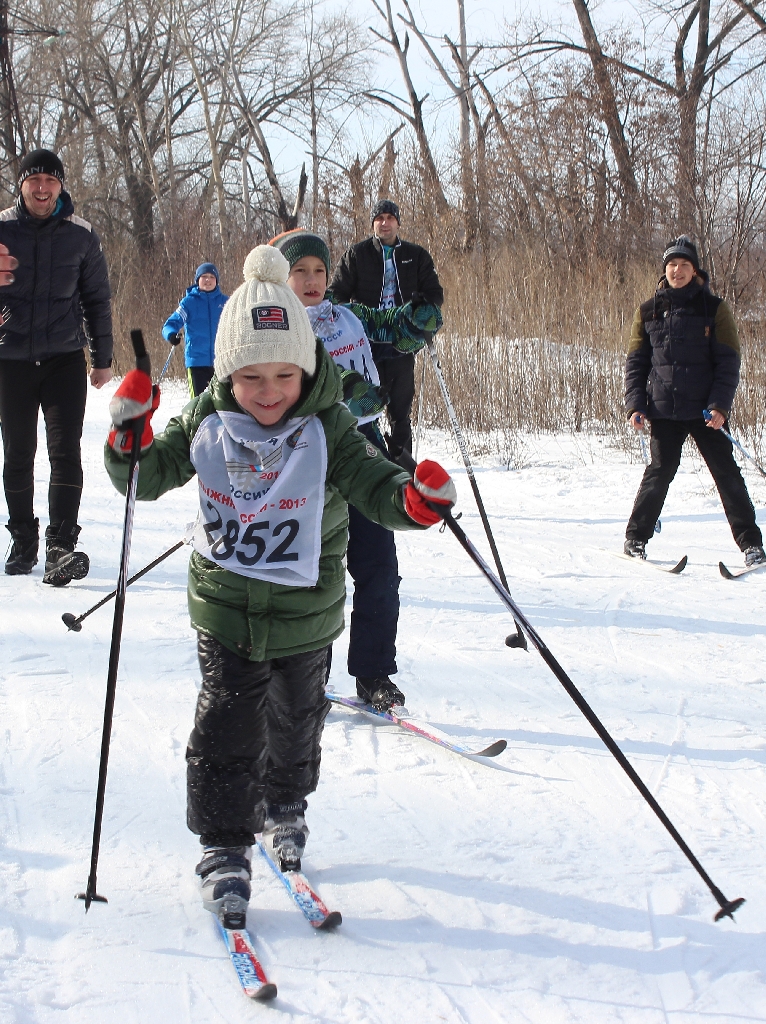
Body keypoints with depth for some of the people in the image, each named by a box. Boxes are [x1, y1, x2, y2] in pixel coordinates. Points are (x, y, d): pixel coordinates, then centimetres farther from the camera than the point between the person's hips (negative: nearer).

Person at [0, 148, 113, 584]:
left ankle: (62, 546, -12)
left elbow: (98, 299, 8)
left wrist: (103, 358, 8)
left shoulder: (81, 235, 1)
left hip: (65, 358, -1)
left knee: (65, 451, -10)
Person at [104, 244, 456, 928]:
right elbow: (144, 478, 1)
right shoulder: (205, 423, -8)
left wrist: (415, 498, -39)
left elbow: (375, 486, -17)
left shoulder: (328, 429, -15)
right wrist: (128, 433, -20)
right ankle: (224, 848, 14)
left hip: (306, 613, 0)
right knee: (226, 731, -1)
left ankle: (285, 808, 45)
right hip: (225, 610, 0)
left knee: (295, 723, 19)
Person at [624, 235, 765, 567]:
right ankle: (635, 537, 14)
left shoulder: (713, 308, 1)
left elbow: (728, 362, -2)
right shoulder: (648, 311, 7)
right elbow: (635, 362, 9)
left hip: (706, 410, -1)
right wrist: (635, 405, -3)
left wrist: (719, 405, -13)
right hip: (664, 410, 1)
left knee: (727, 473, -1)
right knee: (660, 471, 0)